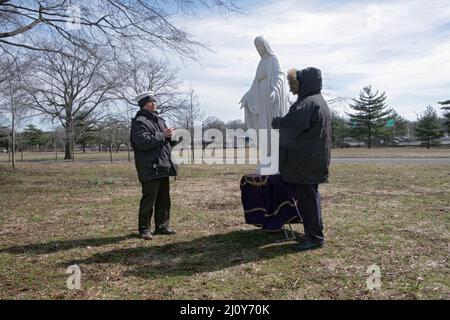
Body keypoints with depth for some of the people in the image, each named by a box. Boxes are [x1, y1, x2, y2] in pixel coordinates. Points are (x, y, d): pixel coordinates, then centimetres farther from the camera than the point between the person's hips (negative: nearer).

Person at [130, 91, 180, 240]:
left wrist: (171, 137, 2)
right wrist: (162, 135, -19)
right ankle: (144, 229, 10)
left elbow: (166, 142, 25)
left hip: (164, 167, 9)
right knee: (149, 200, -3)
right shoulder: (139, 122, -9)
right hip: (150, 169, -9)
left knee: (164, 199, 14)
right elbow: (143, 142, -23)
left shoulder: (159, 120, 19)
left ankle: (162, 226, 26)